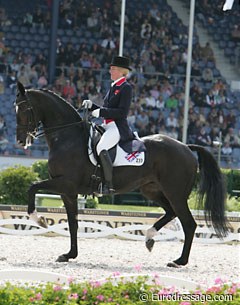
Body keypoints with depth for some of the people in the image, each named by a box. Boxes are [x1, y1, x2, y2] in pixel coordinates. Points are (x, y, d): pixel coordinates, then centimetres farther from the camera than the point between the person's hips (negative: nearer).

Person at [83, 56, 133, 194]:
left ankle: (109, 185, -35)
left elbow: (122, 112, -18)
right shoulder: (113, 87, 20)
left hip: (118, 127, -11)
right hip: (108, 127, 11)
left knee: (101, 148, -34)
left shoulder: (126, 88, -9)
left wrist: (100, 112, -18)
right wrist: (92, 105, 9)